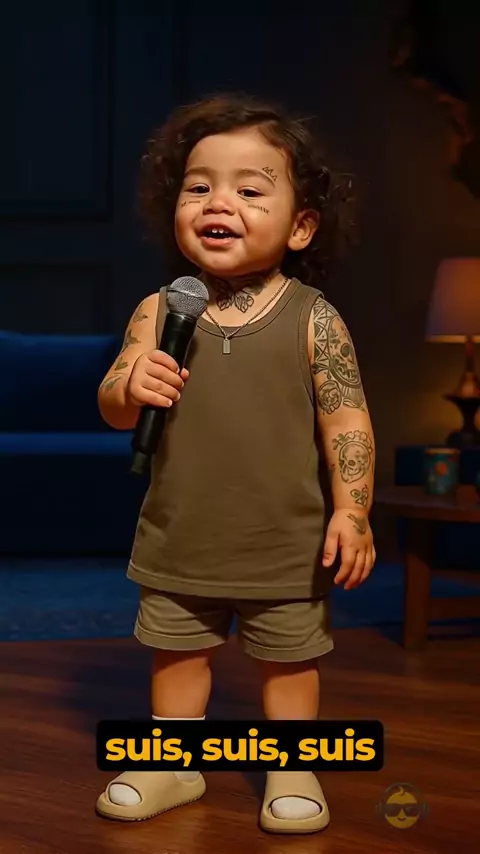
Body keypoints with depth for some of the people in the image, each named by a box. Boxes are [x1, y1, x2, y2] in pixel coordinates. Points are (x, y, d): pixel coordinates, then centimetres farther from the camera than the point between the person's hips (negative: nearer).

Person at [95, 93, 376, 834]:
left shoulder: (313, 318, -13)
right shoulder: (158, 312, -6)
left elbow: (346, 419, -10)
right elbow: (113, 409, -2)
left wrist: (351, 509, -15)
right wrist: (129, 390, -24)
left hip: (286, 544, -2)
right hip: (180, 541, 3)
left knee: (290, 660, 14)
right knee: (176, 654, 18)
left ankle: (293, 772, 34)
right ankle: (173, 764, 37)